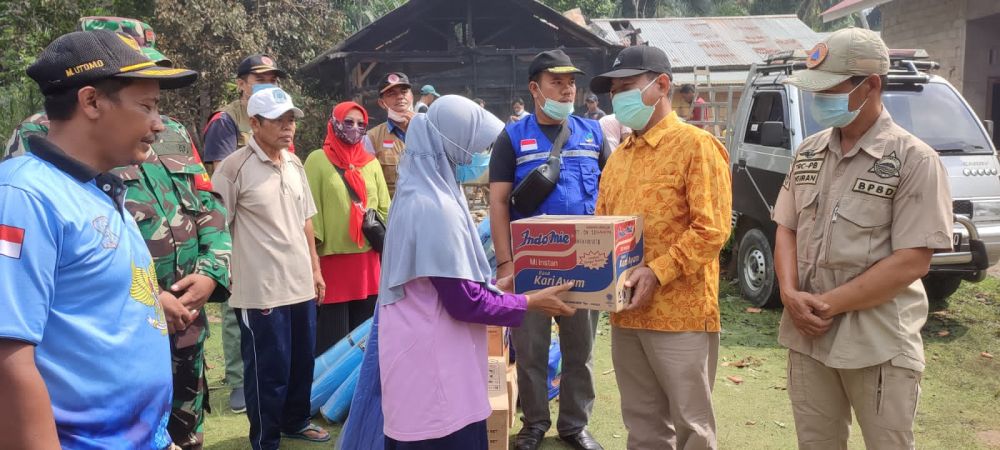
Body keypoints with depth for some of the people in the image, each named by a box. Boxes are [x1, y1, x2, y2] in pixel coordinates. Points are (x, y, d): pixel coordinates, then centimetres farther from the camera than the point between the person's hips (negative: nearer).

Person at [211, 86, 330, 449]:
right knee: (269, 370, 3)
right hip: (261, 291, -6)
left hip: (301, 285, 7)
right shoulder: (234, 167, -12)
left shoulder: (295, 164, 9)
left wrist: (315, 269, 16)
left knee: (302, 362, 17)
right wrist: (228, 276, -10)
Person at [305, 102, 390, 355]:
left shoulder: (371, 163, 14)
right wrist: (313, 245, -7)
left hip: (367, 259, 4)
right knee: (332, 335, 0)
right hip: (332, 258, -4)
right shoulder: (318, 160, 1)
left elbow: (384, 207, 15)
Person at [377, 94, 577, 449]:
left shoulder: (421, 193, 8)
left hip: (425, 354, 10)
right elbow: (465, 301, -20)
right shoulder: (435, 207, -22)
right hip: (433, 364, -10)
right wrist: (530, 303, -9)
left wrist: (497, 284, 13)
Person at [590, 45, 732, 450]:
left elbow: (712, 230, -15)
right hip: (626, 313, 7)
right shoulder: (619, 156, 16)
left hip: (680, 312, -7)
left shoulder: (696, 145, -7)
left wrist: (657, 272, -22)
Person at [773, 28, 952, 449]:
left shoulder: (914, 159, -11)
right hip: (808, 336, 5)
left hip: (880, 346, -5)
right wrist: (790, 294, -7)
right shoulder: (808, 152, 7)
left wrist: (829, 303, -16)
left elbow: (911, 261, -16)